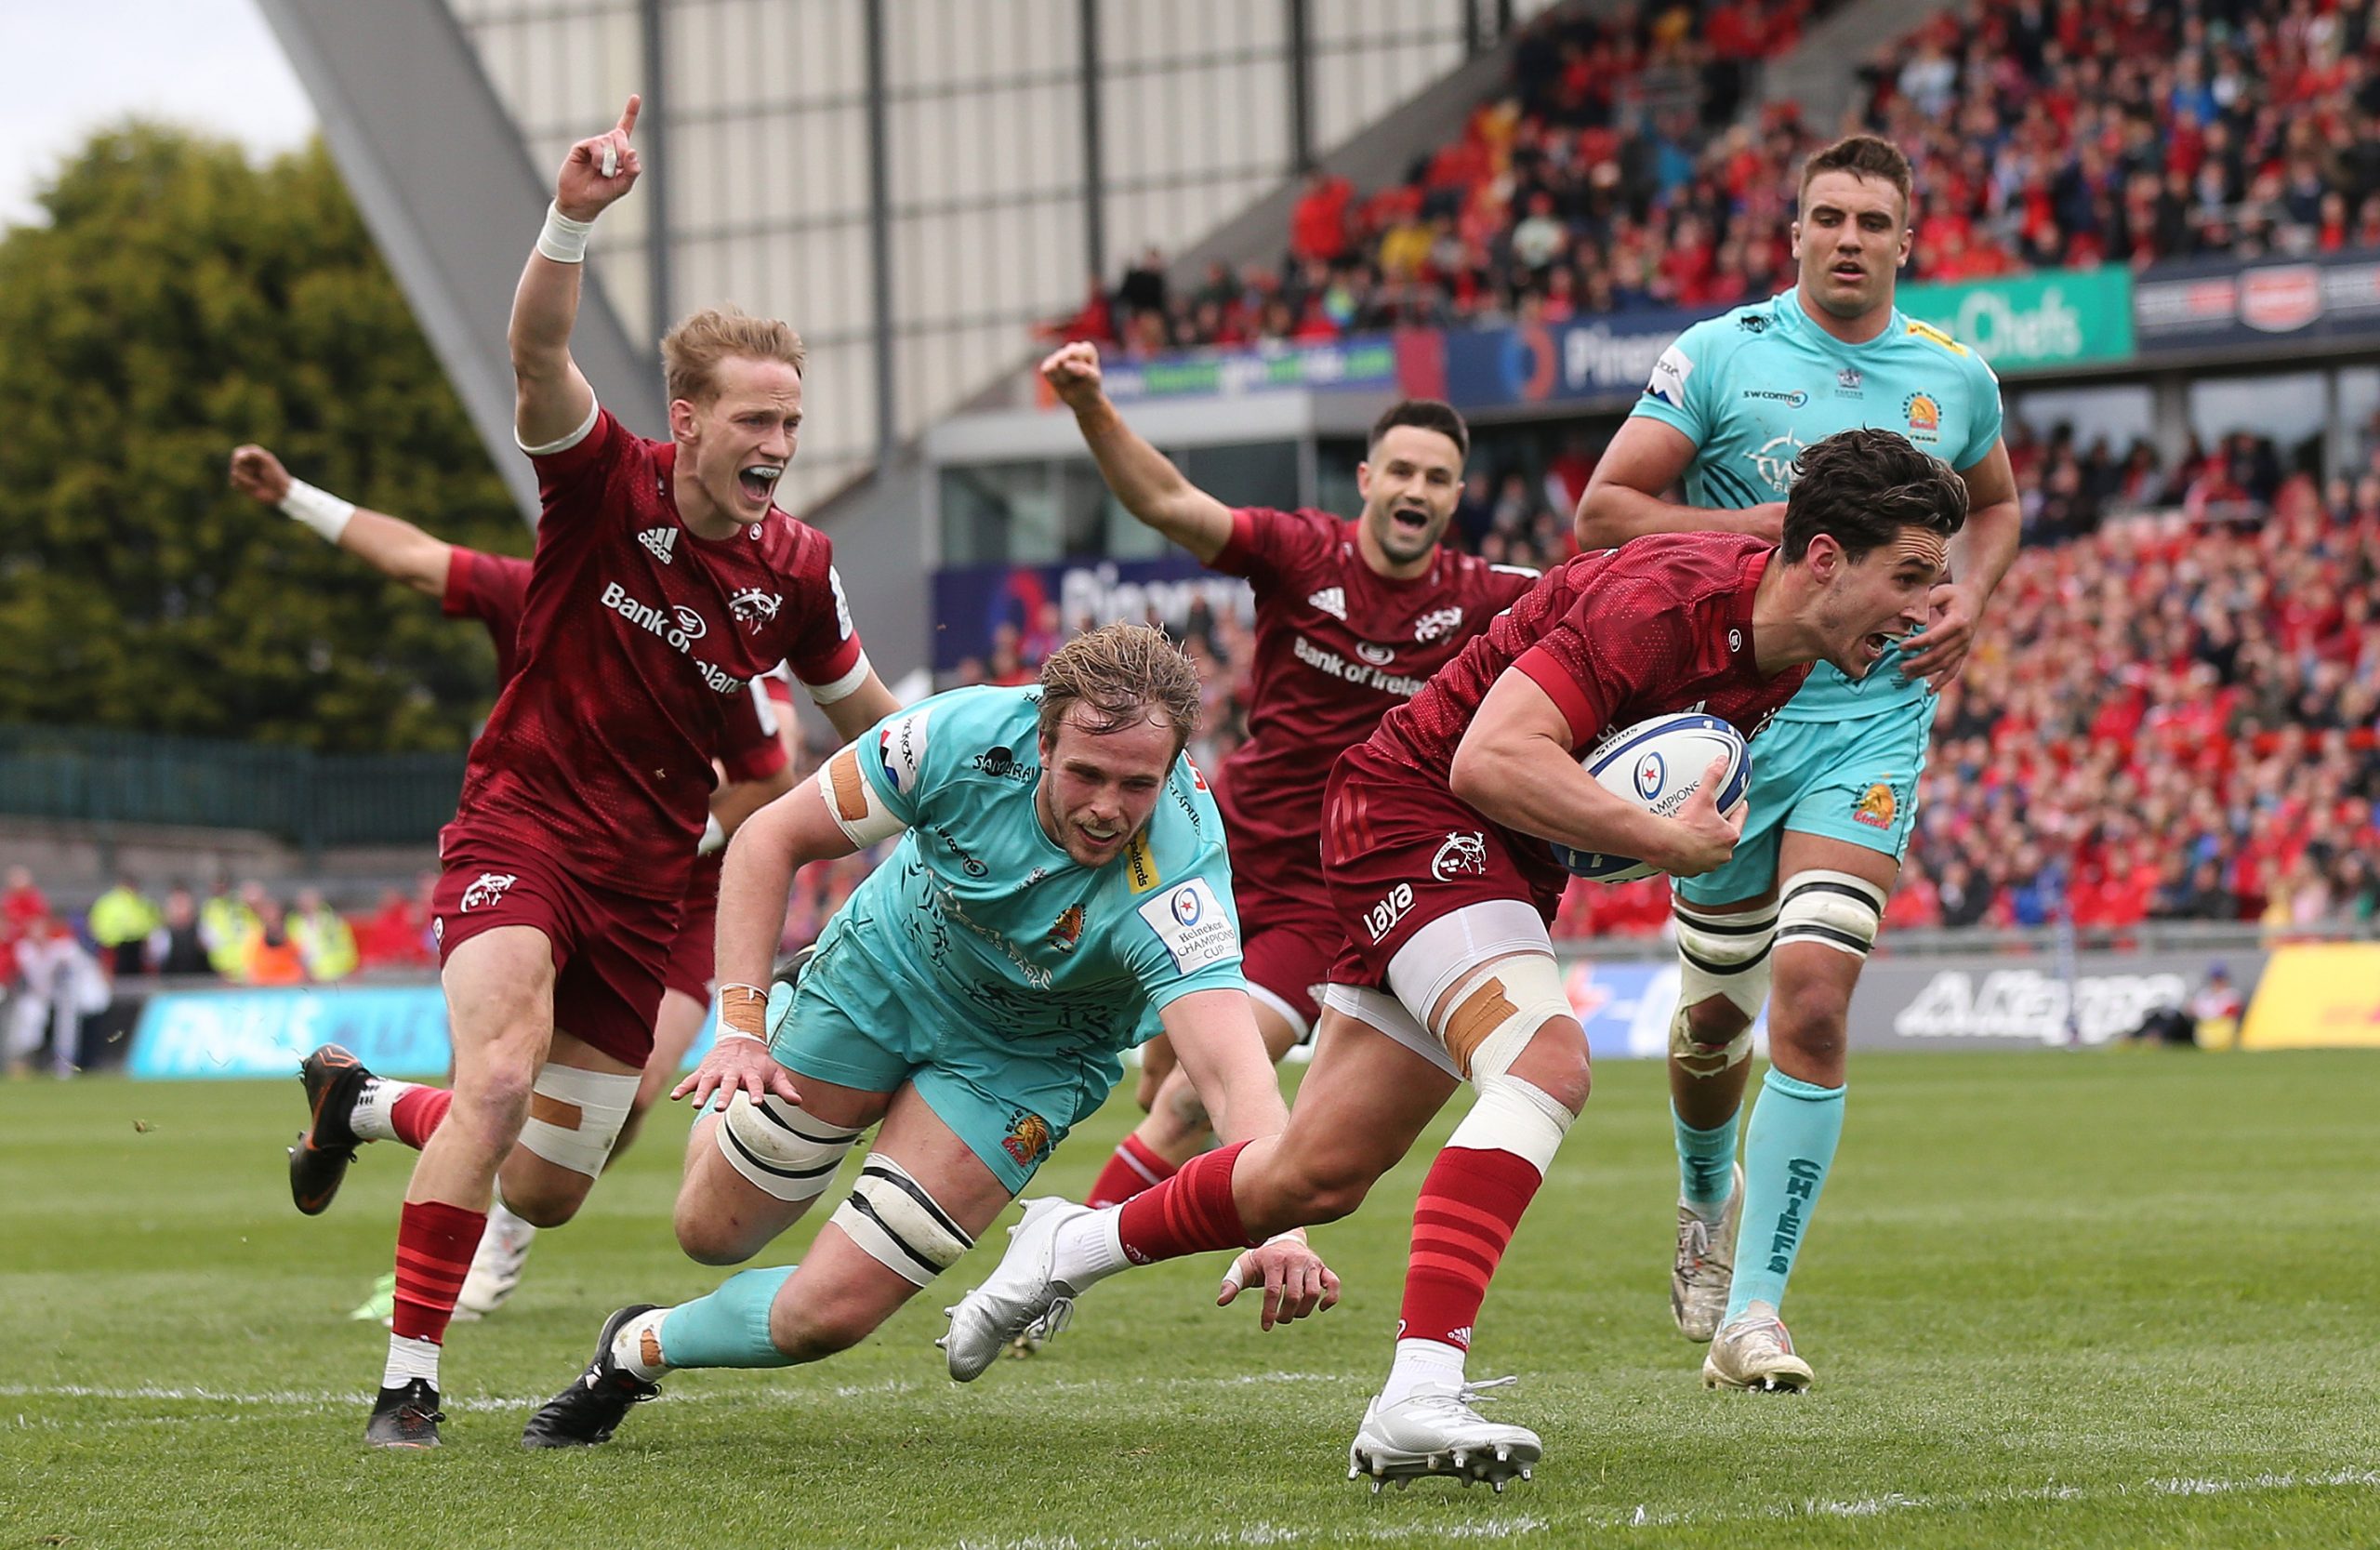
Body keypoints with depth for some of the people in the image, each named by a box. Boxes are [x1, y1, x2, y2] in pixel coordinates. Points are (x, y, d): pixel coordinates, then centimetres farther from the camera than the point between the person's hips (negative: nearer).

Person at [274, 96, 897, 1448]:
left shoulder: (794, 570, -2)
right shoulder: (608, 484, -13)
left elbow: (871, 716, 15)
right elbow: (539, 355, -33)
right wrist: (575, 217, -48)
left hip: (646, 878, 5)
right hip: (522, 824, -5)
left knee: (548, 1191, 7)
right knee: (502, 1075, -31)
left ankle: (366, 1102, 39)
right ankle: (411, 1379, -22)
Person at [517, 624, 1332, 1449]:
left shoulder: (1176, 891, -39)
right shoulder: (969, 733, -32)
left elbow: (1234, 1070, -53)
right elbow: (770, 837, -18)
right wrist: (742, 1023, -27)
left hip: (1026, 1059, -2)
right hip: (891, 967, 2)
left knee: (826, 1313, -12)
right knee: (712, 1232, 14)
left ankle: (641, 1348, 18)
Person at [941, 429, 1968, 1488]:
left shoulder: (1784, 658, 0)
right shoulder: (1663, 602, -28)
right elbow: (1491, 759, -35)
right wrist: (1665, 840, -29)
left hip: (1508, 863, 9)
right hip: (1414, 813, -9)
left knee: (1318, 1179, 13)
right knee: (1545, 1062, -33)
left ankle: (1072, 1248, 37)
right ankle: (1418, 1397, -39)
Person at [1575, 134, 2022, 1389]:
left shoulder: (1956, 377, 6)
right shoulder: (1720, 355, -3)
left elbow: (1995, 500, 26)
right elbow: (1603, 511, -6)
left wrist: (1970, 597, 6)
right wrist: (1769, 524, -16)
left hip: (1875, 716, 0)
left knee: (1813, 994, -16)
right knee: (1716, 1009, 9)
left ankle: (1752, 1308, -13)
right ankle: (1707, 1204, 43)